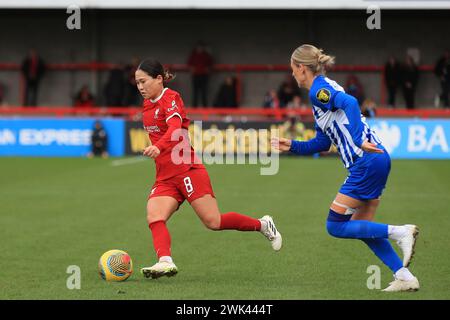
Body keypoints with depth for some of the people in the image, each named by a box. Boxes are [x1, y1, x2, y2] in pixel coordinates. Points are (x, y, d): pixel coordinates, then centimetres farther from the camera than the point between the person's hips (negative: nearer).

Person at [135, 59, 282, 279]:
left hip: (187, 170, -8)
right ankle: (165, 261, -35)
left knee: (214, 222, -7)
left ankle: (263, 225, 13)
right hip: (164, 177, 8)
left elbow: (175, 129, -31)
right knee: (154, 217, -18)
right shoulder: (148, 105, 14)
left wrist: (158, 147, -48)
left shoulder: (170, 98, -11)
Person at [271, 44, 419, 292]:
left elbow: (349, 103, -28)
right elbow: (322, 143, 26)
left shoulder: (318, 90, -8)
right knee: (362, 227, 14)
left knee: (335, 226, -2)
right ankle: (404, 277, 9)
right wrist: (291, 146, 24)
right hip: (376, 161, 10)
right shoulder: (324, 90, 21)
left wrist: (359, 140, -35)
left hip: (367, 162, -10)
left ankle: (399, 232, -9)